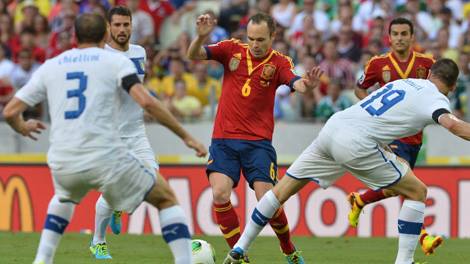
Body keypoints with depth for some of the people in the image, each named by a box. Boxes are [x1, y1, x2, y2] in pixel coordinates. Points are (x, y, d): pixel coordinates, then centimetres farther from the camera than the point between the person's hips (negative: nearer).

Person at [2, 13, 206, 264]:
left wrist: (23, 128, 37)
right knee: (166, 198, 14)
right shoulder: (116, 61, 5)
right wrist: (186, 136, -4)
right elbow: (146, 102, -11)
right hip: (106, 157, -4)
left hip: (62, 164, 4)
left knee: (64, 197, 39)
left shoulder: (49, 67, 14)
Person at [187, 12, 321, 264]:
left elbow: (296, 82, -23)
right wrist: (201, 36, -30)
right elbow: (194, 55, -8)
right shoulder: (232, 50, 0)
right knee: (219, 194, -15)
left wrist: (306, 85, -47)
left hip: (258, 141, -1)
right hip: (224, 139, 1)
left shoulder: (279, 63, -4)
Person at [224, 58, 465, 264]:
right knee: (417, 193, 8)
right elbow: (452, 124, -20)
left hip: (331, 128, 7)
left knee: (281, 191, 17)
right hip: (356, 144, -7)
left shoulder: (405, 82, 23)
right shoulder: (436, 99, 2)